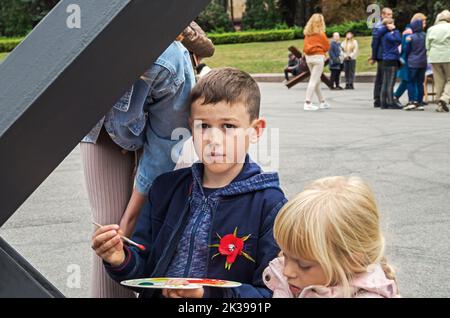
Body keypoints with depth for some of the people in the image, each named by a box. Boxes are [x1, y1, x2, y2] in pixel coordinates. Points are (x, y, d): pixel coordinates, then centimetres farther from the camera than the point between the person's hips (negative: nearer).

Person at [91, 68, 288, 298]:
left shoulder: (269, 205, -5)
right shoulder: (167, 188, 10)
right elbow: (144, 270, 13)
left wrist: (208, 294, -18)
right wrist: (122, 261, -7)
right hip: (158, 293, 4)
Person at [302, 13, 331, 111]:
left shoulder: (307, 33, 8)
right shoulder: (320, 33, -6)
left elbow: (305, 47, 12)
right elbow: (327, 47, 1)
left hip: (308, 57, 6)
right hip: (318, 56, -6)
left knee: (317, 81, 14)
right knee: (314, 81, -7)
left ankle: (323, 102, 23)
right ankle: (308, 103, -14)